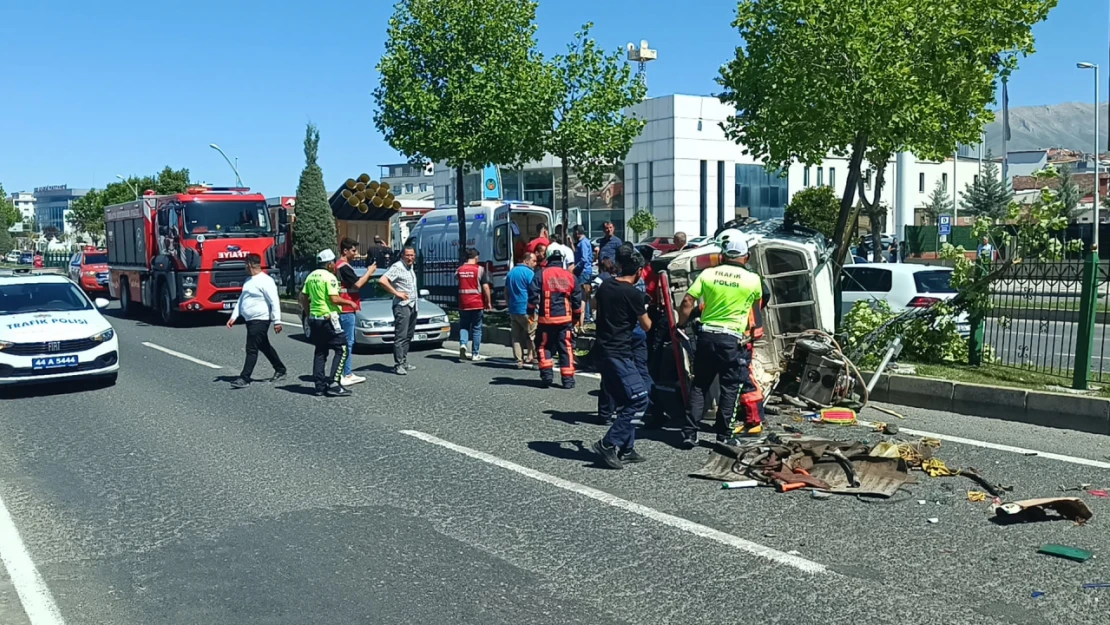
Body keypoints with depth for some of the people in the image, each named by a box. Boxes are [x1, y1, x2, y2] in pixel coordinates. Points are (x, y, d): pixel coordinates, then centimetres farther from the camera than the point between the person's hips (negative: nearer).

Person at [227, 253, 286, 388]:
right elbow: (241, 299, 20)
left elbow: (274, 302, -18)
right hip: (251, 320, 10)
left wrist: (277, 321, -20)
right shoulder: (249, 281, 14)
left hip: (260, 320, -10)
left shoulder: (265, 281, -15)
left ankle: (244, 378, -5)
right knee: (264, 347, 18)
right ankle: (280, 370, 30)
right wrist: (234, 317, 13)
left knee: (251, 349, -8)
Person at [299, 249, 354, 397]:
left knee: (320, 352, 13)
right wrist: (349, 303, -6)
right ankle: (334, 384, -11)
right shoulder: (329, 277, -13)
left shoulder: (311, 276, 11)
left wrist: (308, 312, 23)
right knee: (342, 350, -3)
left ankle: (320, 386, 13)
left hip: (314, 318, 9)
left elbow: (303, 297, 14)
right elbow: (334, 299, -20)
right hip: (328, 318, -8)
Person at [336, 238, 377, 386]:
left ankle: (347, 374, 20)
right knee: (347, 343, -8)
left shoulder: (342, 265, 18)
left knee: (348, 342, 14)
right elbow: (357, 284, -20)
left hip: (348, 309, 11)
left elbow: (354, 284, 19)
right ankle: (344, 376, -5)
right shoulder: (343, 267, -16)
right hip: (347, 309, -11)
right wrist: (369, 272, -8)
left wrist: (367, 274, 8)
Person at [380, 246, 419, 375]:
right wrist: (397, 293, -19)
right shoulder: (397, 267, -11)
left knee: (408, 336, 12)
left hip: (412, 306, 9)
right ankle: (398, 365, -10)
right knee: (400, 336, -10)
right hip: (402, 305, -9)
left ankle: (404, 362, 18)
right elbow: (382, 281, -23)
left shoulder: (410, 267, 16)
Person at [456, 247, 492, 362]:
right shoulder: (480, 269, -8)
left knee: (463, 326, 14)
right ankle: (475, 354, 11)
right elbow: (485, 287, -11)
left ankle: (463, 344, -13)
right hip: (477, 304, -2)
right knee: (476, 328, 8)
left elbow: (456, 277, 28)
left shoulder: (460, 270, 4)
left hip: (463, 304, 3)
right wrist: (489, 302, -3)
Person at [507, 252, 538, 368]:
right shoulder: (529, 273, -10)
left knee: (516, 336, 7)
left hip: (513, 310, 7)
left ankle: (519, 361, 7)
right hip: (526, 310, -7)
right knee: (532, 334, 4)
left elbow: (506, 292, 21)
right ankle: (530, 356, 1)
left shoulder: (511, 272, 15)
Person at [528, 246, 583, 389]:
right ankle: (568, 379, 5)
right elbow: (577, 299, 9)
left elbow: (533, 295, -7)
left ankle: (547, 373, 1)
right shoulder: (570, 276, 5)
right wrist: (576, 317, 21)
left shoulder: (541, 274, -4)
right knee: (566, 348, 6)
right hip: (565, 319, 2)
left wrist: (531, 312, 7)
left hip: (546, 318, -2)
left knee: (544, 346, 13)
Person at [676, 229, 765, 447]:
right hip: (732, 339, -2)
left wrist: (681, 325, 9)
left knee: (699, 386, 9)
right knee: (729, 388, 7)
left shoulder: (708, 274, -1)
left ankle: (689, 433, 8)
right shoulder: (752, 280, -2)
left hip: (707, 336, 2)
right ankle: (723, 435, 10)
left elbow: (687, 302, -5)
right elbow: (759, 298, 20)